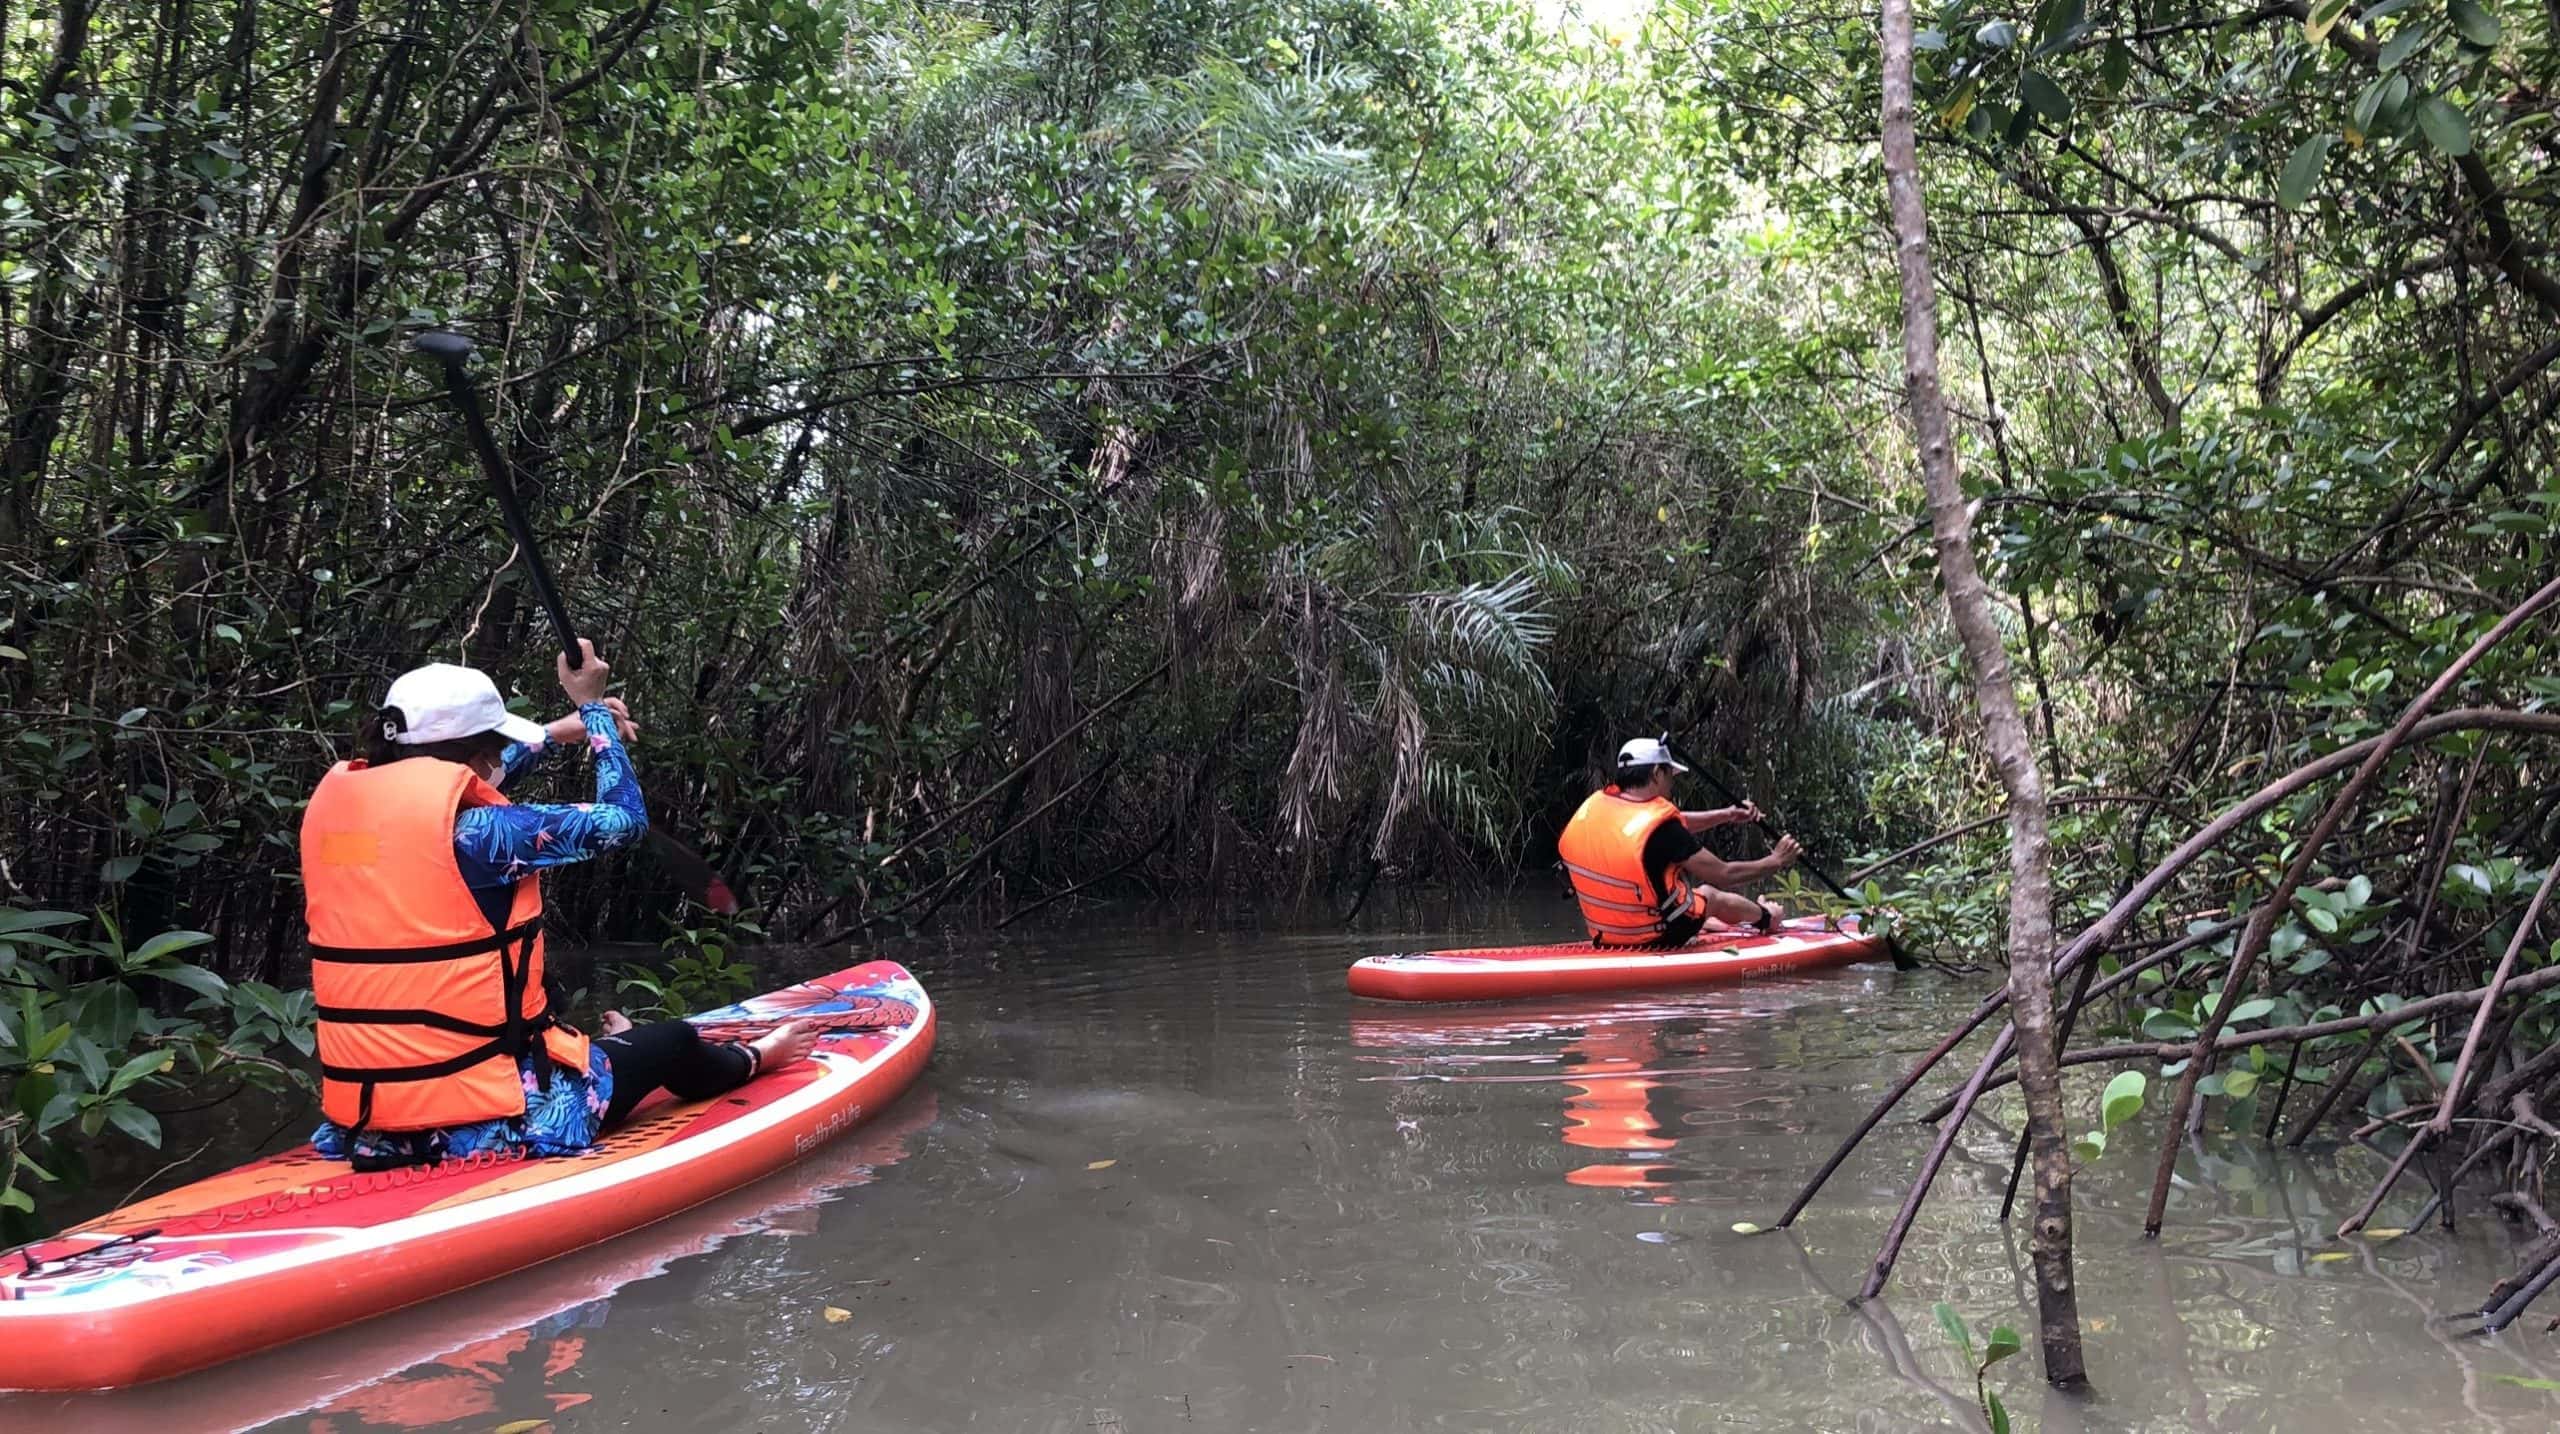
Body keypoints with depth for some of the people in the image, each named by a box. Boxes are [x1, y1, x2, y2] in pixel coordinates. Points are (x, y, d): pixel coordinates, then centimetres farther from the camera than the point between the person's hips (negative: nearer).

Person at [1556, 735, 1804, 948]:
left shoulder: (1594, 805, -5)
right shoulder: (1660, 828, -27)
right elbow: (1724, 875, -16)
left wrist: (1727, 815, 13)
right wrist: (1776, 861, 0)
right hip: (1658, 938, -6)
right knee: (1716, 897, 26)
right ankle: (1765, 917, 56)